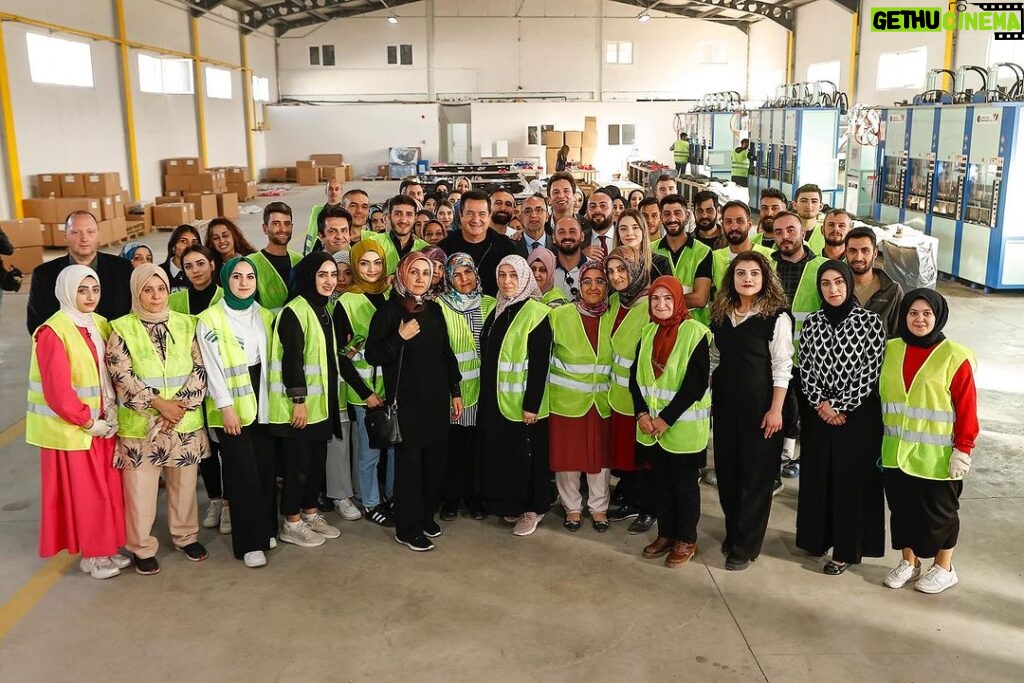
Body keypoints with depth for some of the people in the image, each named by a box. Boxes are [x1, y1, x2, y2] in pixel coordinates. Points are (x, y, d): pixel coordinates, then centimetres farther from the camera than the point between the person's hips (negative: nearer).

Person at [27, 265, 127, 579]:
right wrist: (88, 422, -12)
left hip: (103, 425, 7)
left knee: (108, 489, 12)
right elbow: (58, 391, -19)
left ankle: (106, 548, 26)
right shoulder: (52, 333, -16)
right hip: (71, 429, -6)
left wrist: (112, 414, -1)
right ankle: (91, 554, 19)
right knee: (83, 493, 5)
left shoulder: (101, 325, 6)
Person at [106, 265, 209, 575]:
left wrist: (182, 404, -12)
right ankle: (142, 547, 18)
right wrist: (158, 404, -15)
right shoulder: (122, 329, -2)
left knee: (185, 482, 12)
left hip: (186, 422, 2)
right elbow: (122, 376, -9)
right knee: (140, 488, 2)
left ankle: (186, 535, 31)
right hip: (140, 423, -2)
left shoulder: (185, 324, 4)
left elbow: (200, 369, 1)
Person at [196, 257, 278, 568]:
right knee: (244, 473, -3)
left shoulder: (265, 316, 10)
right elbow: (212, 367, -10)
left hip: (262, 401, 5)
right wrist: (226, 407, -14)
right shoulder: (210, 319, -7)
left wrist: (273, 398, 8)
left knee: (266, 467, 7)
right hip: (232, 405, -5)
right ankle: (249, 542, 5)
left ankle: (266, 529, 22)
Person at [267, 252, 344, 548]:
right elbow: (291, 359, -19)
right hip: (302, 403, -8)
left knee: (318, 458, 14)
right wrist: (298, 401, -21)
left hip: (321, 401, 8)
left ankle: (311, 513, 26)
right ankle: (291, 523, 11)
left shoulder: (323, 310, 13)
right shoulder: (294, 312, -15)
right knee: (299, 461, 0)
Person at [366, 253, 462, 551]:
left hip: (437, 397, 5)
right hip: (406, 399, -5)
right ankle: (407, 528, 8)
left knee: (435, 457, 9)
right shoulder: (388, 311, -5)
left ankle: (426, 515, 26)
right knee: (409, 460, -2)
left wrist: (455, 392, 13)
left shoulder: (434, 310, 10)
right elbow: (372, 355, -8)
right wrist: (400, 338, -21)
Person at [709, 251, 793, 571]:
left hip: (759, 406, -5)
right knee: (726, 470, 12)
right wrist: (707, 397, 10)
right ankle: (733, 532, 30)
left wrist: (776, 410, -14)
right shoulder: (721, 314, 7)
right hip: (724, 403, 5)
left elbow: (782, 366, -10)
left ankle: (746, 545, 14)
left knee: (756, 473, 3)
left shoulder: (776, 317, -9)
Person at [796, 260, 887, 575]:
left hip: (858, 415, -3)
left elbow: (872, 372, -9)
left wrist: (840, 406, -11)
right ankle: (817, 538, 26)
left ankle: (846, 550, 13)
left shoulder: (870, 322, -7)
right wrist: (820, 403, -9)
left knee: (851, 478, 2)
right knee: (816, 475, 11)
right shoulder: (812, 323, 4)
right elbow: (805, 369, 4)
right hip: (817, 413, 4)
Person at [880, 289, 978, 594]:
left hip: (936, 455, -4)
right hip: (896, 451, 4)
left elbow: (966, 408, -10)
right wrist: (881, 439, 10)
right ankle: (909, 563, 32)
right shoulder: (891, 350, 4)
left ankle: (944, 568, 29)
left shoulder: (954, 356, -10)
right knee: (902, 508, 14)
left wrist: (963, 449, -11)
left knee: (938, 511, 10)